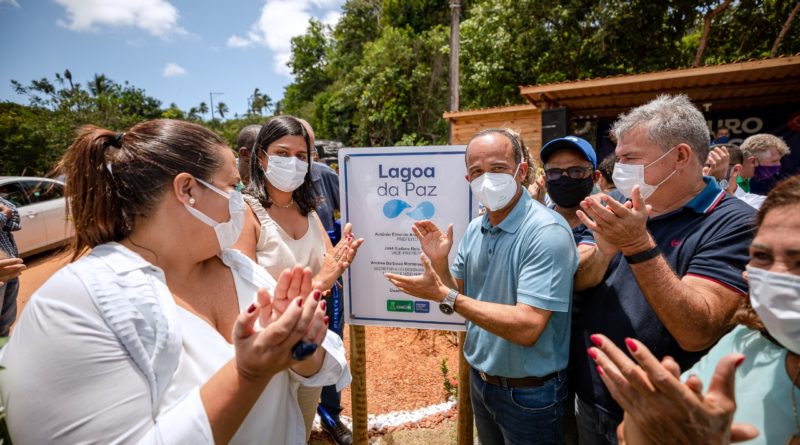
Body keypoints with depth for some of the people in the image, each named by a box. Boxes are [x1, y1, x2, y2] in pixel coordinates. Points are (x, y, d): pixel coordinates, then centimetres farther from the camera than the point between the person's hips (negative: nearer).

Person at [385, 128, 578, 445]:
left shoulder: (548, 232, -24)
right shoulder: (474, 229, -2)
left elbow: (527, 327, -30)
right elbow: (458, 298, 4)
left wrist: (445, 296, -29)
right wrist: (439, 262, -14)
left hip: (528, 394, -6)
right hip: (479, 380, 6)